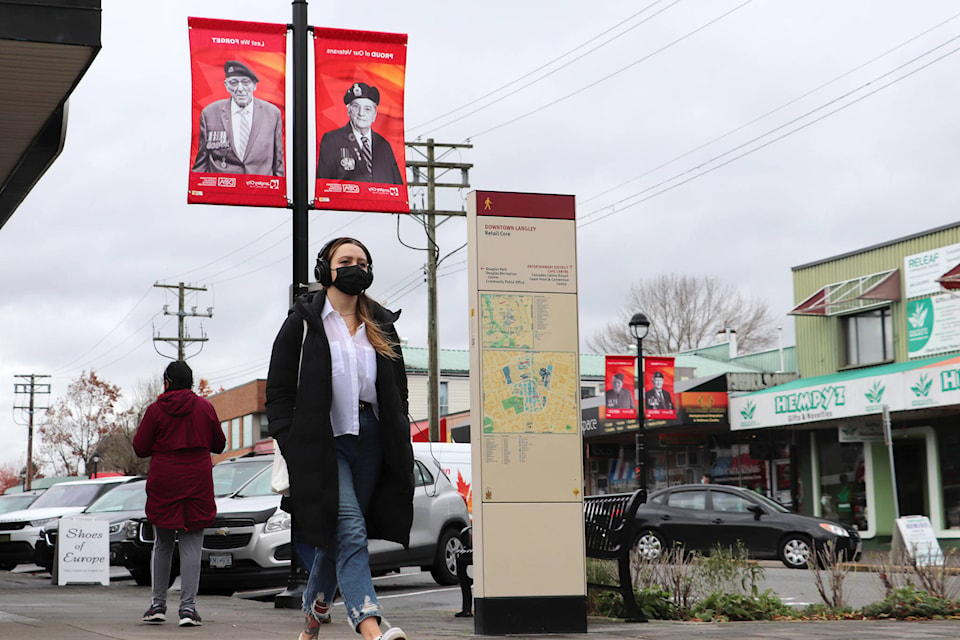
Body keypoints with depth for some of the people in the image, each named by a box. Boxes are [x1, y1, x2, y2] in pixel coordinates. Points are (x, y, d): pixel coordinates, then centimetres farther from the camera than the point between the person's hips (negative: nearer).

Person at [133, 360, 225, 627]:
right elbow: (219, 444, 12)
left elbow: (140, 448, 1)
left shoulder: (156, 410, -3)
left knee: (162, 544, 12)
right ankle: (188, 607, -7)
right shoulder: (205, 407, 3)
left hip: (163, 485, 0)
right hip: (197, 485, 0)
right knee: (191, 545, 0)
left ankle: (158, 604, 13)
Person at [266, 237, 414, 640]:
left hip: (371, 438, 4)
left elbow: (398, 392, 18)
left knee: (335, 535, 8)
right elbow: (278, 391, 0)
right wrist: (291, 448, -10)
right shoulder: (303, 322, 3)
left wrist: (400, 450, 9)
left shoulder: (381, 326, 16)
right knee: (350, 531, -17)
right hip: (324, 440, -4)